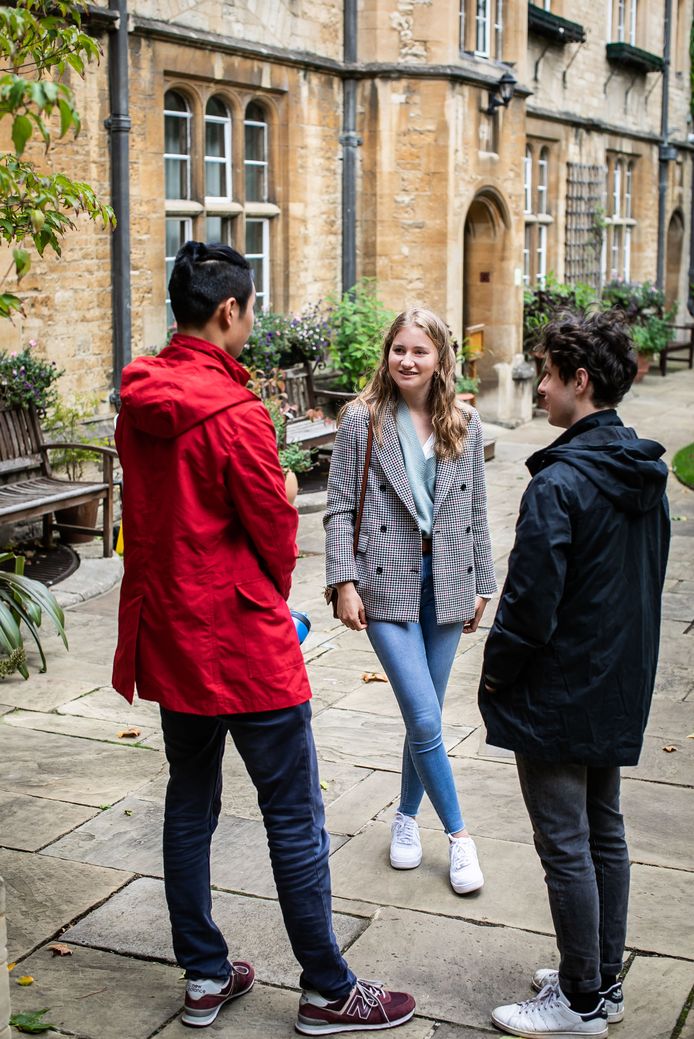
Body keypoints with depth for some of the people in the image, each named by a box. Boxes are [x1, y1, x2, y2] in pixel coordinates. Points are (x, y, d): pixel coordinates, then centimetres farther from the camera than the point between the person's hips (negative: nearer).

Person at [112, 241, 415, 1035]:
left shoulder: (137, 402, 2)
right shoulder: (232, 414, -21)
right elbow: (275, 532, -13)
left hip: (166, 635, 8)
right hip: (243, 642, -8)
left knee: (189, 804, 17)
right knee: (295, 819, 3)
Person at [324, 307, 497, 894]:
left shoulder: (465, 425, 5)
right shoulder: (363, 420, -4)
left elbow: (476, 512, 10)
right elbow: (340, 508, -3)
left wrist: (481, 586, 11)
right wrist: (345, 583, -10)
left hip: (445, 585, 3)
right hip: (387, 583, -3)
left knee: (424, 717, 11)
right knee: (425, 719, -8)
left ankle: (407, 818, 31)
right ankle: (458, 832, 9)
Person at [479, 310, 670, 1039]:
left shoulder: (558, 484, -23)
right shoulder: (646, 475, 5)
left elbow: (530, 602, -22)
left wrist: (496, 672, -6)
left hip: (558, 697, -9)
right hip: (620, 691, 9)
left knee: (565, 847, 3)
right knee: (605, 834, 17)